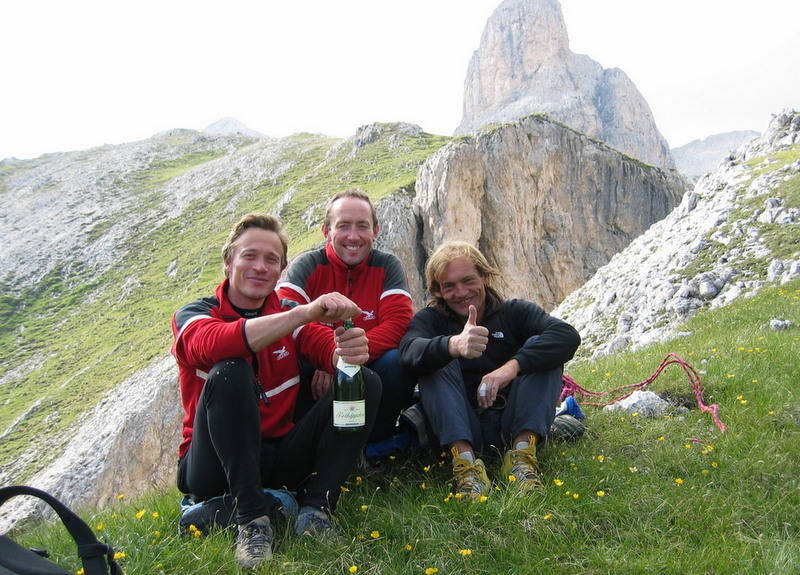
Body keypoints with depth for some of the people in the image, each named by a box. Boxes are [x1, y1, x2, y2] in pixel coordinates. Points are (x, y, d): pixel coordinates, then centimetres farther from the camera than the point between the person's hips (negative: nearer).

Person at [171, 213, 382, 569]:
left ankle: (315, 506, -18)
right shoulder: (192, 315, -4)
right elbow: (215, 344, -30)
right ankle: (252, 515, -25)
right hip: (215, 466, -3)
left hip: (281, 456, 4)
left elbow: (330, 353, -11)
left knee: (367, 382, -12)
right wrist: (305, 312, -41)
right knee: (229, 372, -31)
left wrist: (349, 351, -37)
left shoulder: (290, 316, 8)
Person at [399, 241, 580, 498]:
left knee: (539, 347, -13)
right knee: (436, 362, -18)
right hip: (459, 430, 0)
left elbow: (568, 335, -15)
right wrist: (453, 345, -42)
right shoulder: (430, 319, 4)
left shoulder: (515, 312, 4)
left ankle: (522, 451, -24)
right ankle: (465, 459, -33)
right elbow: (410, 351, -21)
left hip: (514, 426, 0)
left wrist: (513, 366, -30)